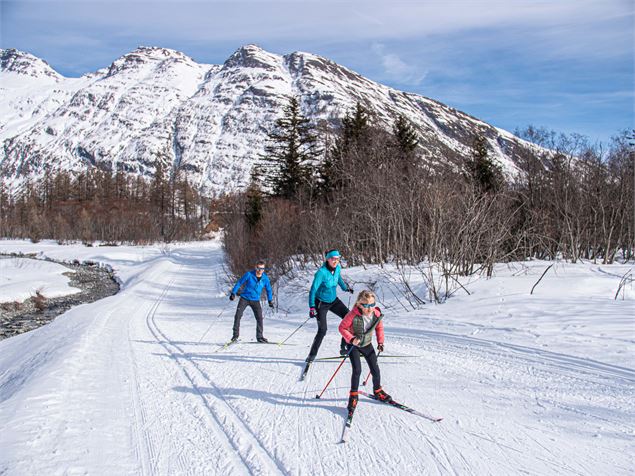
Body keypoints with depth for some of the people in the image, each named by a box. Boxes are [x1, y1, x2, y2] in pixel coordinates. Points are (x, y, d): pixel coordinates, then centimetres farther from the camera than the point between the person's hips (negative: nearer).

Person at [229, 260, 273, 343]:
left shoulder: (265, 278, -5)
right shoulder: (249, 274, -13)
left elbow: (268, 289, 11)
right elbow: (239, 283, -5)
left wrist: (270, 301, 12)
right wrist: (233, 293, -10)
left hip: (255, 301, 2)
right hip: (244, 298, -2)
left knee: (259, 318, -5)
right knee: (238, 315, -11)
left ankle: (259, 337, 8)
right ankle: (235, 335, -1)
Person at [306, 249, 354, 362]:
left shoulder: (338, 268, -7)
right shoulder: (321, 272, -26)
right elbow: (313, 290, -24)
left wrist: (346, 288, 31)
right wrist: (312, 307, -29)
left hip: (334, 300, 6)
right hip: (321, 303, -6)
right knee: (322, 330, -10)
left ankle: (344, 347, 0)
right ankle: (312, 355, 7)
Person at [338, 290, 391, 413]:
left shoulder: (377, 314, -16)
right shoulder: (353, 315, -30)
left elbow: (379, 327, 3)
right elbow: (342, 327, -20)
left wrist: (380, 342, 0)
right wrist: (351, 339, -31)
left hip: (367, 344, 4)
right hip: (353, 345, -4)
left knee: (375, 370, 4)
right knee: (357, 370, -14)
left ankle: (378, 391, 29)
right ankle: (353, 395, 4)